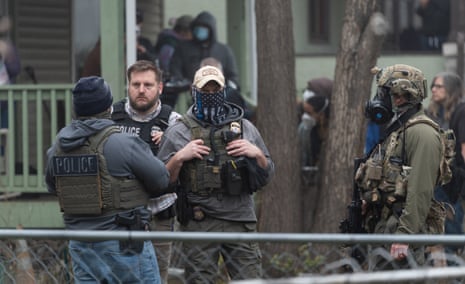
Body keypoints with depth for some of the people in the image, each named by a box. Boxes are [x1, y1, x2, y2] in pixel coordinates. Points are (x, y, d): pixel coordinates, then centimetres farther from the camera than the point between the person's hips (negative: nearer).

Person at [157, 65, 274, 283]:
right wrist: (179, 158, -11)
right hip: (199, 223, -2)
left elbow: (265, 176, 16)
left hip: (241, 222, 2)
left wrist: (257, 154, -2)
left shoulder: (245, 128, 13)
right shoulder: (178, 132, 6)